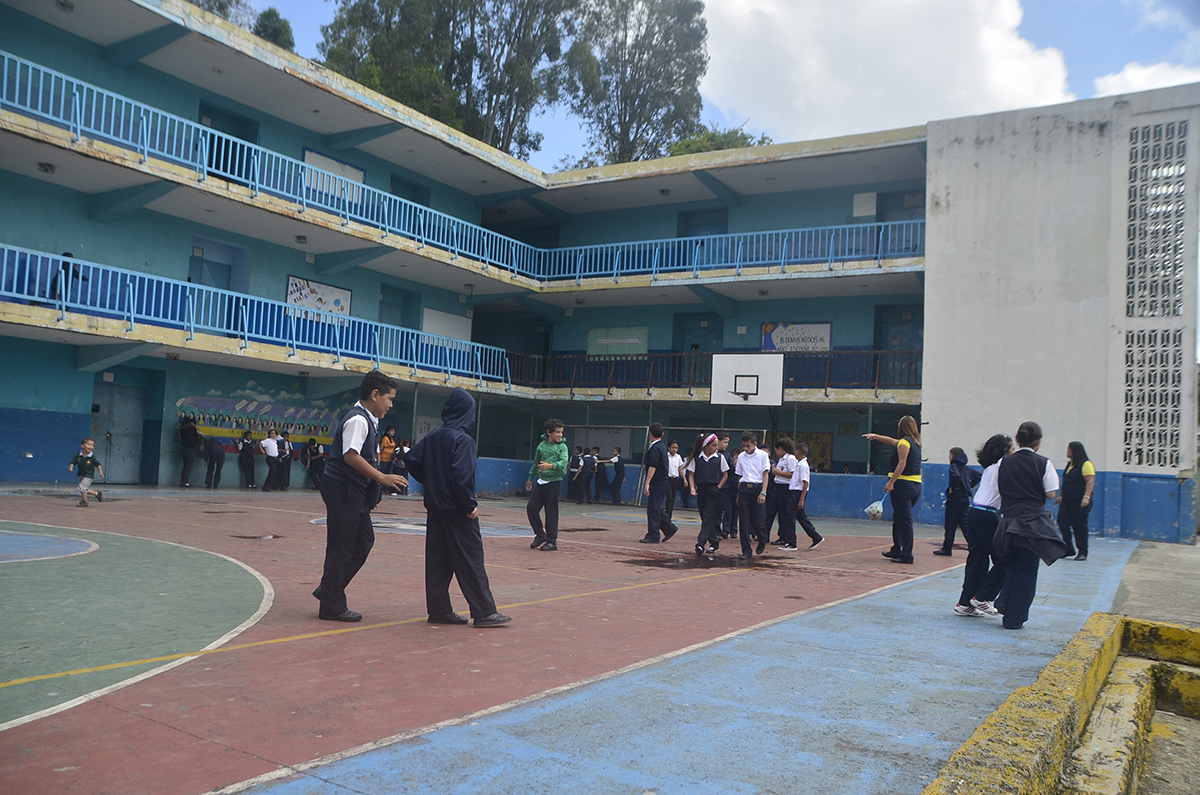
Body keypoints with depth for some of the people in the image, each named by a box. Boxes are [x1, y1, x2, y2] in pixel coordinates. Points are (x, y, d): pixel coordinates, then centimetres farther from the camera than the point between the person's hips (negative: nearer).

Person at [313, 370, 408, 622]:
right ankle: (332, 606, 9)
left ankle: (328, 589, 25)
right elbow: (351, 456, -27)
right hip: (342, 490, -10)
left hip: (355, 492, 10)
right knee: (342, 547, -2)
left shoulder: (368, 421, 15)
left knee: (364, 541, 14)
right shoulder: (358, 420, -17)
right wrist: (382, 478, -26)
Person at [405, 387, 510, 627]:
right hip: (457, 510, -7)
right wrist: (470, 505, -15)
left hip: (435, 507, 7)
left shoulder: (432, 436, 6)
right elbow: (462, 475, -25)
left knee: (437, 559, 11)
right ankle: (484, 612, 2)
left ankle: (439, 610, 15)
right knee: (471, 562, -2)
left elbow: (411, 460, 9)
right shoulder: (463, 440, -16)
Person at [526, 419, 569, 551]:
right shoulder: (542, 445, 9)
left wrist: (551, 466, -39)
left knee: (551, 512, -2)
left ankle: (552, 541, 9)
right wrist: (530, 478, 30)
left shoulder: (562, 446, -5)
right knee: (531, 508, 4)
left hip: (554, 482, -5)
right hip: (541, 481, 5)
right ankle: (540, 535, 21)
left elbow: (563, 463, -21)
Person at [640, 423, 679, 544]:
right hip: (662, 481, 9)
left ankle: (653, 536, -1)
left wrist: (647, 483, -25)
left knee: (653, 509, -4)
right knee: (656, 508, 16)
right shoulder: (662, 446, 13)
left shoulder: (655, 448, -16)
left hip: (656, 482, -9)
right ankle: (669, 528, 20)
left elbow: (652, 467, -23)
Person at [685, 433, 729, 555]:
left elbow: (725, 475, 6)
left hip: (714, 491, -2)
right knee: (704, 517, 8)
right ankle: (714, 542, 19)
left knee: (708, 517, -10)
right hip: (701, 489, 3)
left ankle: (701, 543, -16)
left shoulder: (720, 457, -1)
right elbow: (691, 474, 6)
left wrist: (718, 488, -5)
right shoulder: (696, 458, 1)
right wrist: (692, 487, -9)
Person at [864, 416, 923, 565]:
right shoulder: (915, 442, 17)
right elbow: (892, 441, 32)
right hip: (916, 485, 9)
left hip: (903, 485, -9)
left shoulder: (904, 442, -10)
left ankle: (906, 556, -5)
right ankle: (896, 550, 27)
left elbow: (902, 464, -20)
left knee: (904, 520, -6)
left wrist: (891, 482, -20)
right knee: (899, 518, 19)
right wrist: (875, 436, 38)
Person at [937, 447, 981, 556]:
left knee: (950, 524, 0)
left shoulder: (954, 466, -9)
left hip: (955, 498, -7)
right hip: (965, 498, 7)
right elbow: (978, 476, 20)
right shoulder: (967, 468, 14)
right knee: (965, 523, 9)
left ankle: (947, 549, 4)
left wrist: (953, 487, -16)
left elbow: (956, 476, -29)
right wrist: (969, 486, 16)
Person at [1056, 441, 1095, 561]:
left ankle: (1082, 553, 10)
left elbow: (1090, 482, -21)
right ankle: (1069, 550, 6)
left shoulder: (1086, 464, -12)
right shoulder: (1070, 464, 15)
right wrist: (1060, 496, 23)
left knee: (1080, 526, -1)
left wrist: (1086, 497, -31)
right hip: (1067, 501, 8)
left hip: (1079, 502, -8)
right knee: (1062, 522, -1)